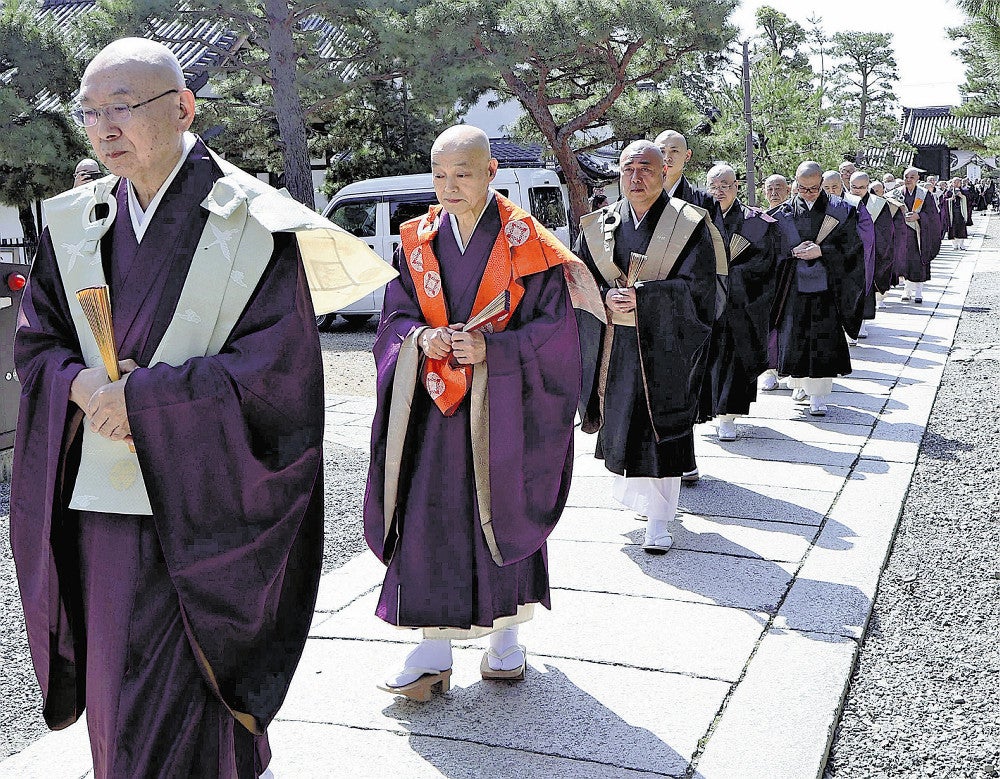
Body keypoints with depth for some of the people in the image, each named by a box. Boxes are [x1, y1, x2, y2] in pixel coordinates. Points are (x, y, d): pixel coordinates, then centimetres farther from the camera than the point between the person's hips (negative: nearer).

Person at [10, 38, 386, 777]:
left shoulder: (252, 226, -9)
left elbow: (276, 364, -14)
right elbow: (36, 340, 11)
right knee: (118, 693, 16)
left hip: (196, 510, -6)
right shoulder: (75, 222, 8)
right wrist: (83, 385, -12)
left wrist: (143, 397, -17)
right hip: (97, 502, 6)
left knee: (169, 704, -1)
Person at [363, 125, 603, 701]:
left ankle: (505, 637, 26)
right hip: (435, 408, 3)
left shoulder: (525, 243, -5)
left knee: (502, 517, 7)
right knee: (429, 521, -1)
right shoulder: (418, 241, 6)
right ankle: (434, 650, 10)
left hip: (503, 410, -2)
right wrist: (420, 337, -14)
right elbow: (396, 315, 8)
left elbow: (554, 330, -7)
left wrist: (491, 347, -20)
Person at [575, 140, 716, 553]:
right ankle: (638, 494, 34)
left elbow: (697, 287, -12)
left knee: (660, 430, -1)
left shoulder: (689, 224, -5)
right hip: (613, 347, 4)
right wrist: (606, 298, -16)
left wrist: (641, 296, -19)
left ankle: (658, 518, 8)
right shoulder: (598, 225, 6)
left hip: (666, 347, -3)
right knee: (620, 423, 12)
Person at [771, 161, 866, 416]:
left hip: (827, 285, -2)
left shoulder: (839, 211, 2)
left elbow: (851, 244, -2)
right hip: (794, 285, 2)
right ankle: (805, 386, 23)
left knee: (824, 340, -4)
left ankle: (818, 396, 3)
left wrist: (821, 251, -14)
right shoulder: (786, 212, 7)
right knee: (796, 338, 4)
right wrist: (793, 251, -13)